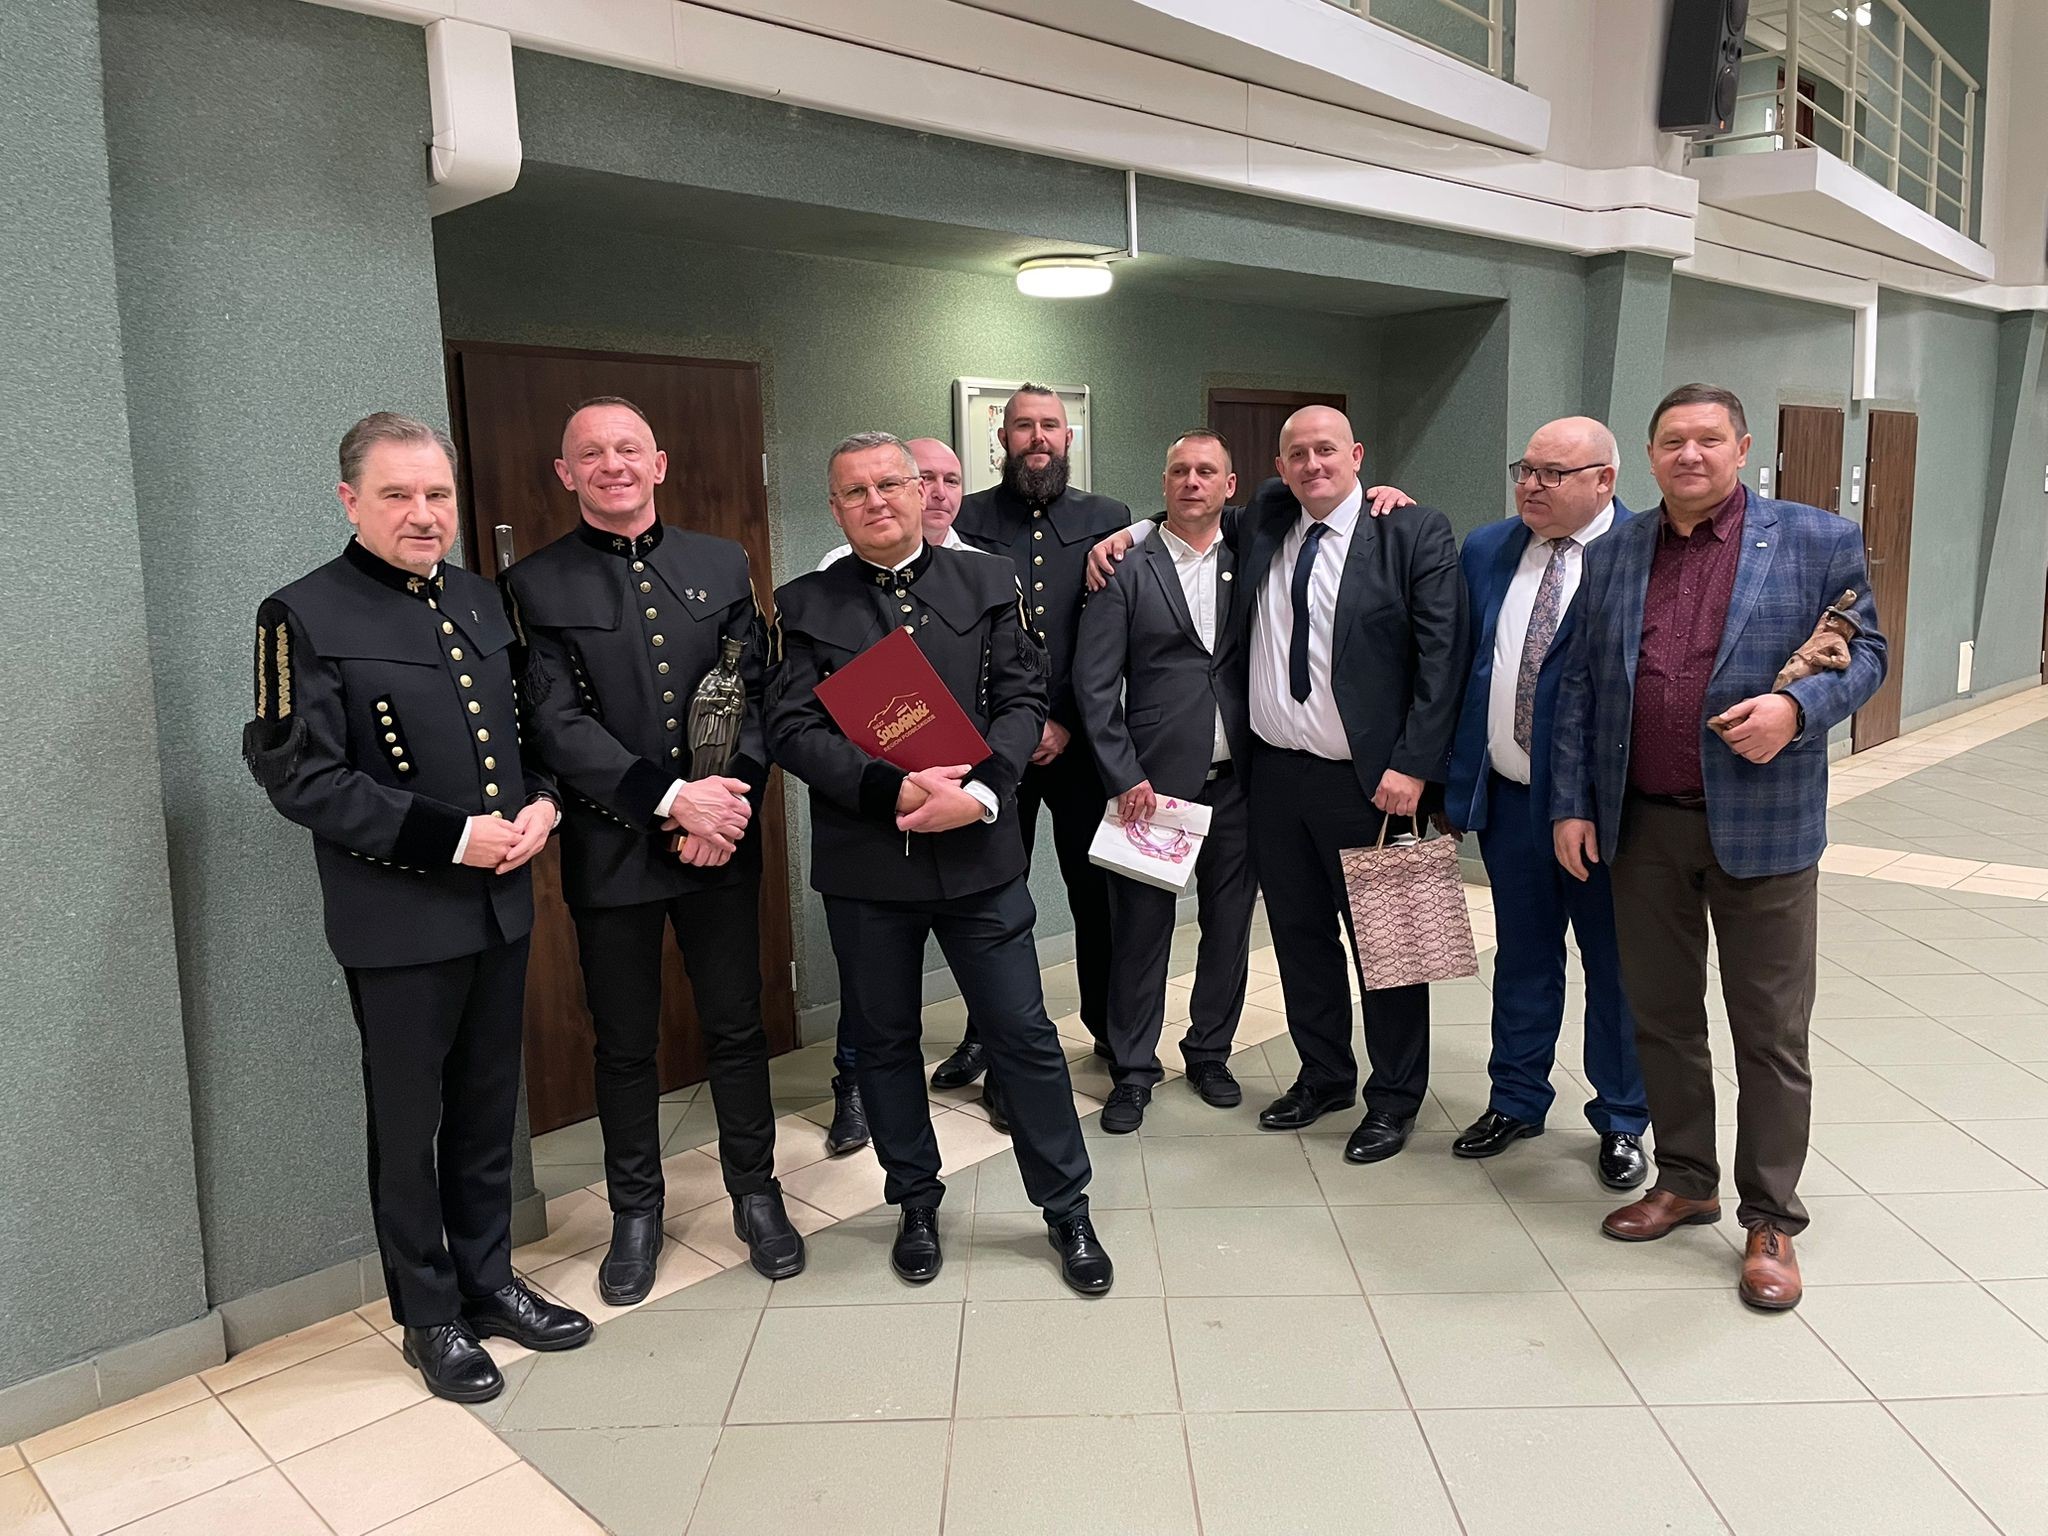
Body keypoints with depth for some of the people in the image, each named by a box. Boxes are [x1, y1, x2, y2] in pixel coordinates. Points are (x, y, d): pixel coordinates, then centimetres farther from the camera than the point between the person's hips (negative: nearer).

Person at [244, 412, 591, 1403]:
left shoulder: (481, 602, 10)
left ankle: (488, 1279, 34)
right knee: (410, 1125, 9)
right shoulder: (304, 616, -9)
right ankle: (430, 1316, 26)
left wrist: (541, 804, -4)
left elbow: (530, 727, 17)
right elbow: (299, 774, -15)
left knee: (488, 1109, 17)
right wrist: (452, 837, -19)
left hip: (501, 905, 6)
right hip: (398, 921, -5)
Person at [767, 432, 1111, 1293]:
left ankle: (1066, 1206, 22)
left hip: (978, 851, 0)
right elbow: (792, 731, -6)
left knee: (1023, 1032, 5)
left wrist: (979, 792, -17)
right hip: (864, 860, 1)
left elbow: (1022, 701, -1)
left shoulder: (986, 585, 5)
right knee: (885, 1041, 13)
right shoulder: (807, 606, 3)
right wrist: (894, 791, -18)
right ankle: (916, 1204, 32)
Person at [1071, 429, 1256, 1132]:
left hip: (1235, 783, 3)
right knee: (1141, 931, 4)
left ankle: (1209, 1052, 31)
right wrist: (1126, 778, -10)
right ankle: (1133, 1070, 19)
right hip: (1152, 785, -3)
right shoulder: (1127, 574, 0)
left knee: (1228, 927, 12)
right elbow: (1094, 685, -5)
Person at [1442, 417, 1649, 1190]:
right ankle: (1516, 1101, 33)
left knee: (1615, 966, 10)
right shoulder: (1484, 550, 6)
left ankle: (1622, 1122, 28)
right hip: (1507, 795, 4)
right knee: (1522, 957, 17)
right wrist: (1452, 781, 7)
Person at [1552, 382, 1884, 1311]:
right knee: (1661, 1017, 14)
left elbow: (1862, 653, 0)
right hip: (1642, 825, 4)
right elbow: (1577, 686, 7)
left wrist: (1799, 706, -21)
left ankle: (1770, 1219, 19)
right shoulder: (1613, 556, 7)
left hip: (1762, 825, -3)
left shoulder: (1817, 540, -2)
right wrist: (1571, 804, 2)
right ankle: (1684, 1182, 31)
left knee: (1770, 1032, 5)